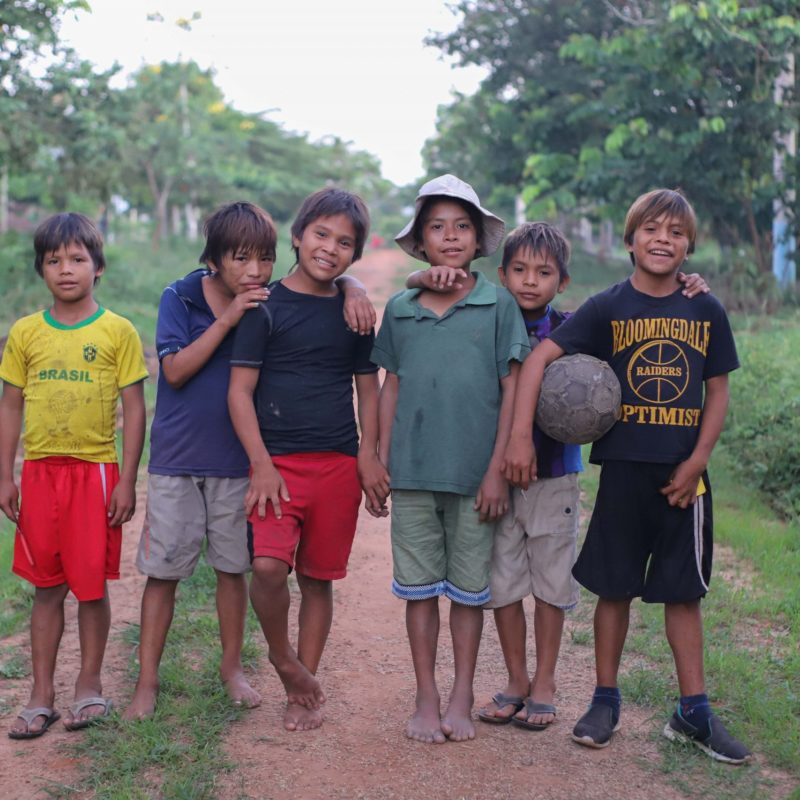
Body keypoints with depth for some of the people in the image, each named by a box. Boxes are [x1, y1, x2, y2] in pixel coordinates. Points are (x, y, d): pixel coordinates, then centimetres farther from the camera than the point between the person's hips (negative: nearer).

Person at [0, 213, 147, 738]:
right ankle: (42, 696, 17)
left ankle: (90, 685, 21)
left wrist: (127, 480, -5)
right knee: (46, 587, 9)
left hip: (96, 471, -2)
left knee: (92, 584, 4)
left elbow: (134, 408, -1)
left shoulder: (118, 332, -2)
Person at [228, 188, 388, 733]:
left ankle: (304, 691, 21)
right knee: (269, 566, -21)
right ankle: (283, 658, 5)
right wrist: (262, 464, -12)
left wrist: (369, 457, 5)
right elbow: (240, 390, -3)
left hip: (339, 463, 3)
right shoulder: (267, 306, -1)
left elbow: (368, 388, 17)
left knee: (319, 579, 8)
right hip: (278, 460, -3)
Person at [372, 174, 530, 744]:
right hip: (413, 472, 2)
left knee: (468, 590, 8)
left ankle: (462, 698, 22)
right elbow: (392, 387, 12)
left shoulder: (499, 305, -1)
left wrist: (497, 471, -6)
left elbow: (512, 390, -2)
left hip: (474, 475, -2)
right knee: (419, 588, 8)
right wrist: (380, 461, 8)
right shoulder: (400, 309, 6)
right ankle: (427, 699, 20)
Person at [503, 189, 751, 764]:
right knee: (615, 587, 7)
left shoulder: (706, 311, 3)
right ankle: (606, 701, 21)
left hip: (684, 473, 2)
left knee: (683, 590, 9)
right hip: (624, 466, -1)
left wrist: (697, 461, -5)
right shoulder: (608, 307, -4)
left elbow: (718, 392, 6)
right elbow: (540, 358, -9)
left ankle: (694, 711, 18)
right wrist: (520, 436, -17)